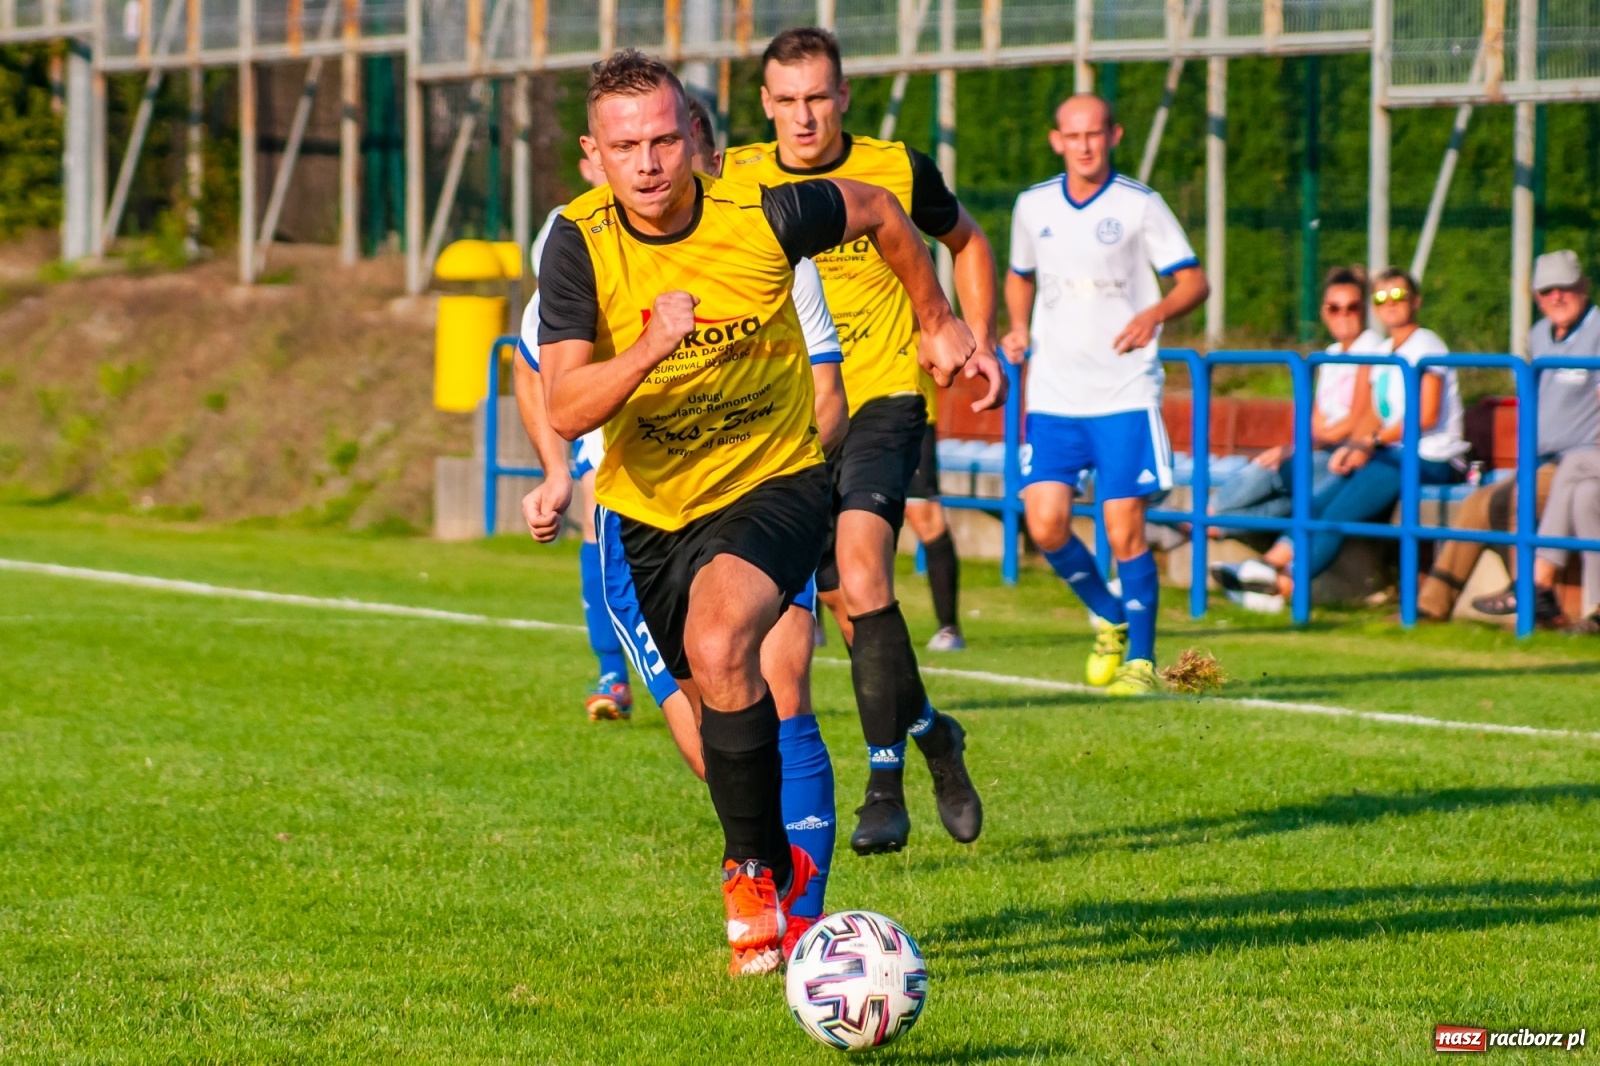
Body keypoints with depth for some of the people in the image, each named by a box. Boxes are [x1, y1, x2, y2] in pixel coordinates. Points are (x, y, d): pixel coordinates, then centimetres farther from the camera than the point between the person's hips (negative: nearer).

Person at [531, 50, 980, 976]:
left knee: (718, 643, -31)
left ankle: (755, 868, -14)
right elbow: (566, 409, -24)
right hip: (650, 512, 3)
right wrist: (649, 349, -41)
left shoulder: (764, 218, -20)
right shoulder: (580, 246, -18)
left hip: (775, 482, -3)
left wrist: (940, 321, 15)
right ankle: (780, 864, 47)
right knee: (715, 699, 17)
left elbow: (880, 213, 3)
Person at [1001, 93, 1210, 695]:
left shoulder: (1139, 205, -3)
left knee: (1124, 531, -7)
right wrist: (1019, 329, 6)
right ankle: (1109, 617, 18)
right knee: (1045, 524, -8)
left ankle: (1140, 658, 5)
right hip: (1053, 394, 3)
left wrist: (1154, 314, -23)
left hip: (1125, 393, -3)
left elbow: (1194, 281, -3)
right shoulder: (1033, 207, 8)